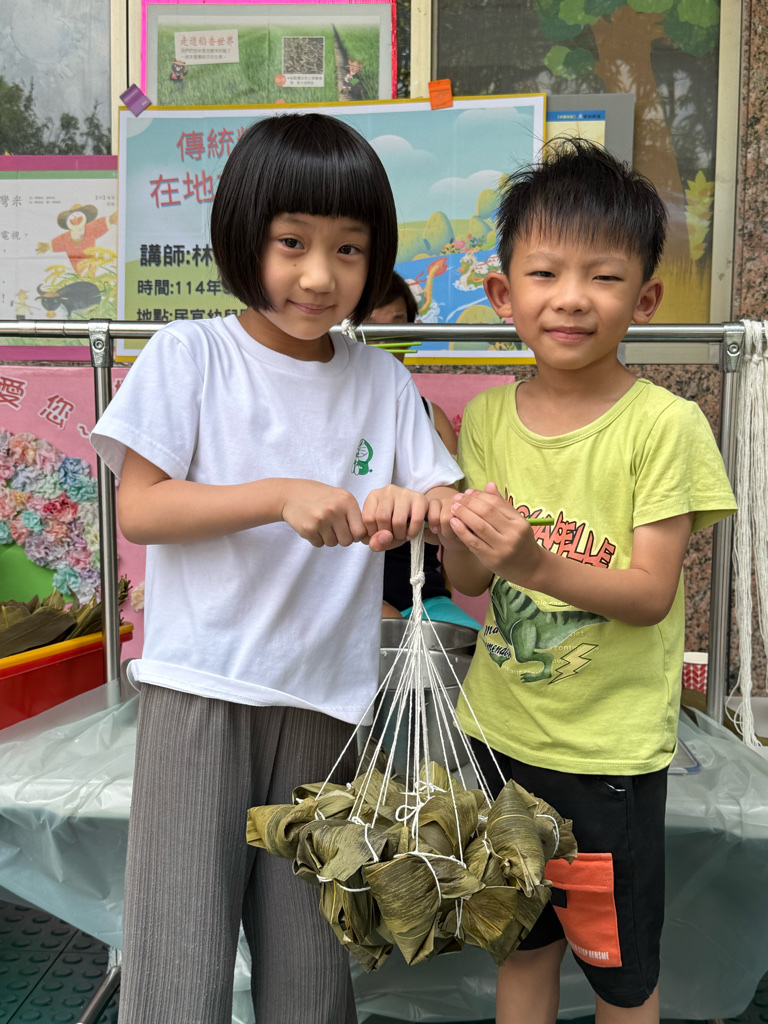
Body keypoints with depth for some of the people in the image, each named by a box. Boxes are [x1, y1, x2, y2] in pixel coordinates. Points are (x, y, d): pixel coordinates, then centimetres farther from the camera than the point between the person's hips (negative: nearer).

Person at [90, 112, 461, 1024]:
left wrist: (414, 507, -17)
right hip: (199, 688, -3)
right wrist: (282, 497, -19)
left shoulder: (382, 383, 7)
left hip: (325, 698, 3)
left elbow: (450, 505, 7)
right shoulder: (190, 357, -3)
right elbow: (138, 509, -8)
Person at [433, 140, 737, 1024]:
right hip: (500, 728, 4)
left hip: (613, 746, -4)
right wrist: (464, 545, -22)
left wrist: (536, 561, -33)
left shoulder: (664, 425, -15)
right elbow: (468, 584, 1)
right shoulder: (488, 418, -2)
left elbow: (652, 593, -18)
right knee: (520, 940, 23)